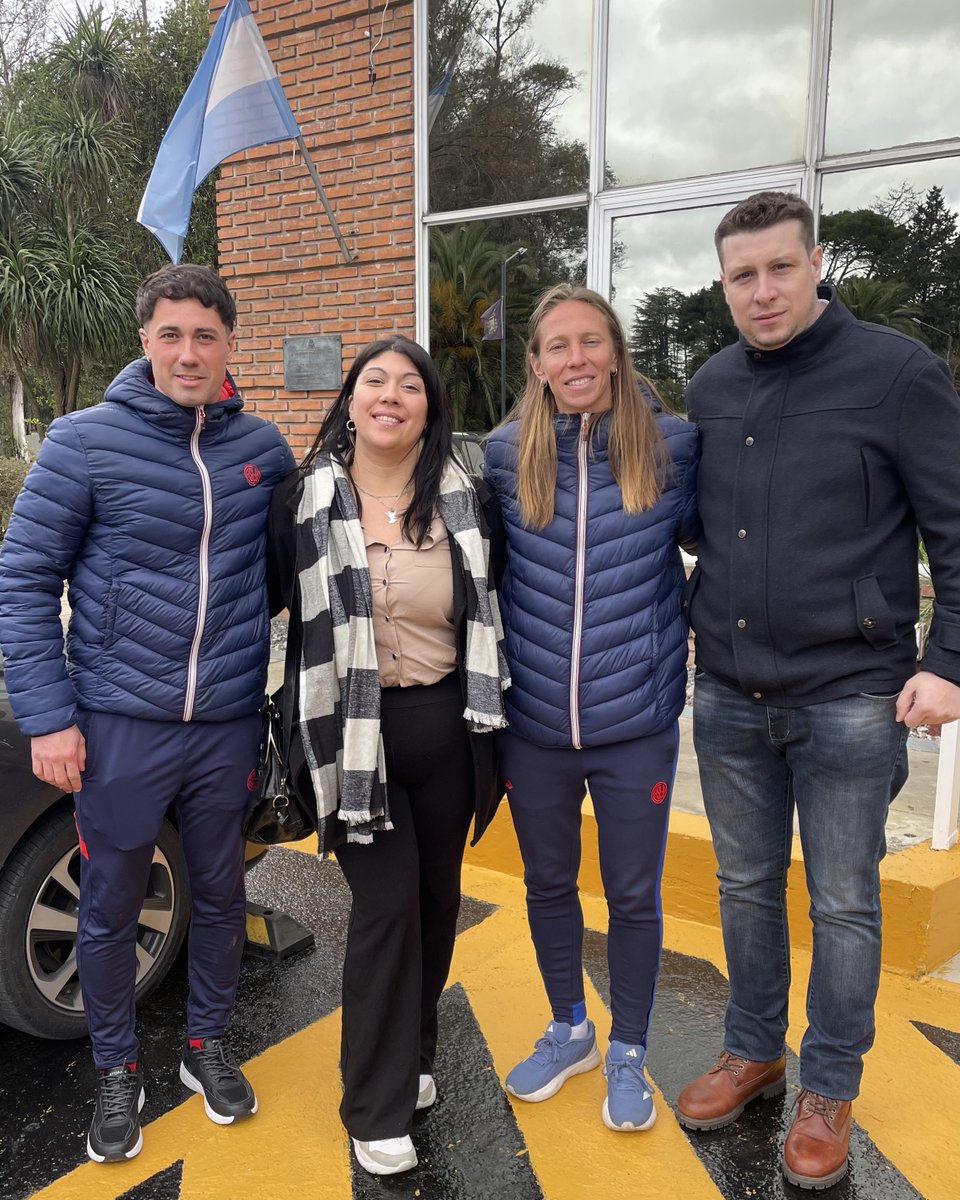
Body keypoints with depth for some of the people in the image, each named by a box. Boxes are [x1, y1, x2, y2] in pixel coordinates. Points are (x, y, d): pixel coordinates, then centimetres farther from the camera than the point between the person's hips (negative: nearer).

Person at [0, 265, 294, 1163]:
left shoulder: (262, 448, 1)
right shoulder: (86, 441, -8)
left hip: (228, 725, 3)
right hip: (119, 725, -2)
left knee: (220, 897, 16)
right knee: (109, 909, 12)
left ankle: (205, 1047, 40)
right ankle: (116, 1072, 35)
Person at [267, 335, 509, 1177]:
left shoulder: (468, 501, 2)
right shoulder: (305, 501, -3)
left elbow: (492, 611, 9)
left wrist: (488, 718, 6)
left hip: (446, 730, 3)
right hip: (350, 734, -2)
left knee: (437, 899, 14)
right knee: (386, 906, -3)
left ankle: (413, 1055, 39)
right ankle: (378, 1111, 15)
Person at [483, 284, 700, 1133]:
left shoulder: (672, 445, -8)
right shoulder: (507, 455, -2)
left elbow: (702, 534, 8)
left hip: (636, 721, -2)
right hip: (533, 720, 2)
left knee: (634, 896, 12)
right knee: (548, 883, 19)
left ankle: (628, 1053, 36)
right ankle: (569, 1029, 43)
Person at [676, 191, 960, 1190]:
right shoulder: (710, 388, 7)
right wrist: (697, 630, 11)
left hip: (849, 696, -4)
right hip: (727, 694, 5)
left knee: (843, 906, 9)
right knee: (746, 887, 17)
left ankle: (829, 1090, 29)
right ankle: (753, 1051, 37)